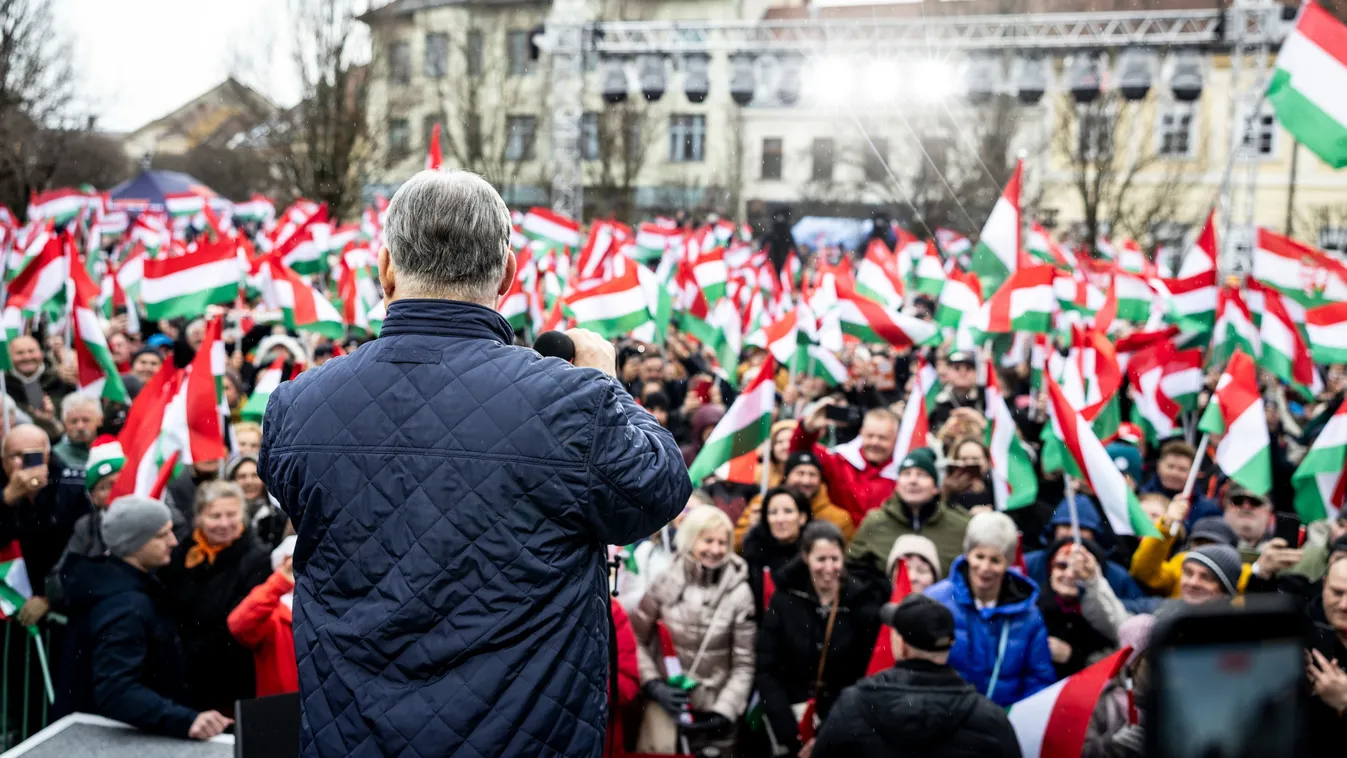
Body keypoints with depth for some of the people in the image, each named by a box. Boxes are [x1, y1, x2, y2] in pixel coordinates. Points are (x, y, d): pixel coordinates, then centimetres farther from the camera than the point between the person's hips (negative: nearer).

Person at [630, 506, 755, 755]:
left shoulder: (739, 593, -6)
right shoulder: (666, 583, -4)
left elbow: (744, 664, -3)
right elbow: (635, 641, 2)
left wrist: (724, 712, -10)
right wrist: (653, 685, -10)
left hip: (713, 711, 0)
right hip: (666, 705, 0)